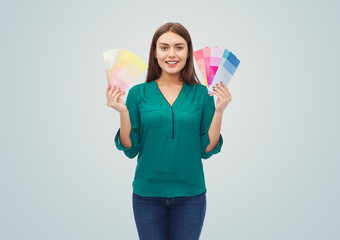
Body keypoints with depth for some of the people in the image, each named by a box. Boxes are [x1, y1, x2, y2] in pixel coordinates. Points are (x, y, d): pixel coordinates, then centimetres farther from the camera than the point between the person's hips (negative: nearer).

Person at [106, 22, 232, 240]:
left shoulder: (201, 93, -1)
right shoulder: (138, 93, -2)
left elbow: (207, 150, -2)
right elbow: (130, 150, -2)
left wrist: (219, 110, -12)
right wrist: (123, 112, -15)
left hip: (190, 194, 1)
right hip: (148, 193, 0)